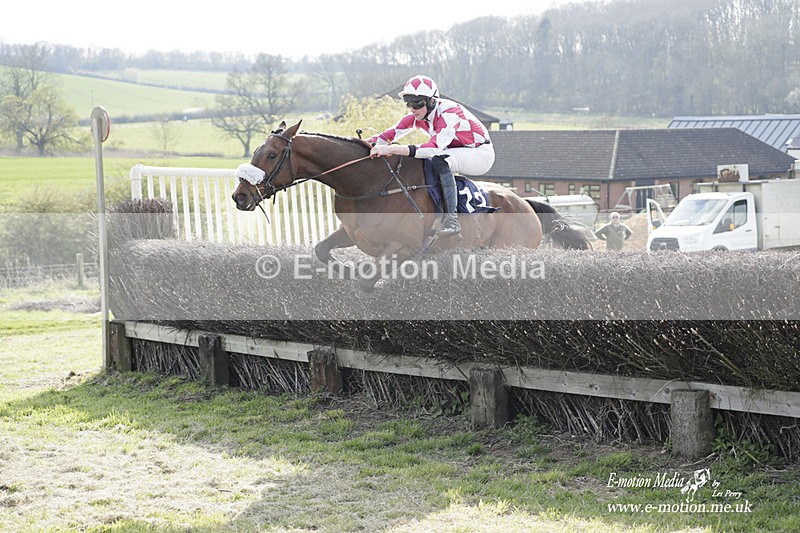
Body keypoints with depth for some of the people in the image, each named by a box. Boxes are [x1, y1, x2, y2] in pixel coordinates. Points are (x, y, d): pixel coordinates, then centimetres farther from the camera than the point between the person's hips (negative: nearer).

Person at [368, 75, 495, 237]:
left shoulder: (449, 112, -30)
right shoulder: (418, 116, -6)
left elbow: (435, 148, -43)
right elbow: (390, 134, -11)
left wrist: (391, 149, -49)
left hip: (481, 153, -8)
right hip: (457, 152, 8)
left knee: (439, 160, -34)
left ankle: (451, 218, -34)